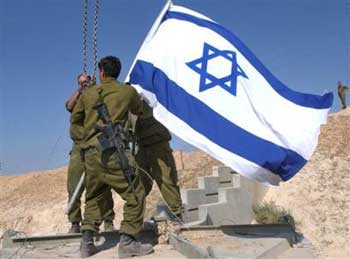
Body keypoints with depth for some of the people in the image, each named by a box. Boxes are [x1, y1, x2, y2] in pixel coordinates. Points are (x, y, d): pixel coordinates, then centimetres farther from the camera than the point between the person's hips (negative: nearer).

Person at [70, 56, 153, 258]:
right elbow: (139, 111, 26)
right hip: (112, 150, -5)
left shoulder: (88, 93, 16)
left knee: (93, 197, 20)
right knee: (135, 193, 1)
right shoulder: (128, 90, 8)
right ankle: (127, 242, -7)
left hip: (90, 150, 5)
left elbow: (75, 119, 27)